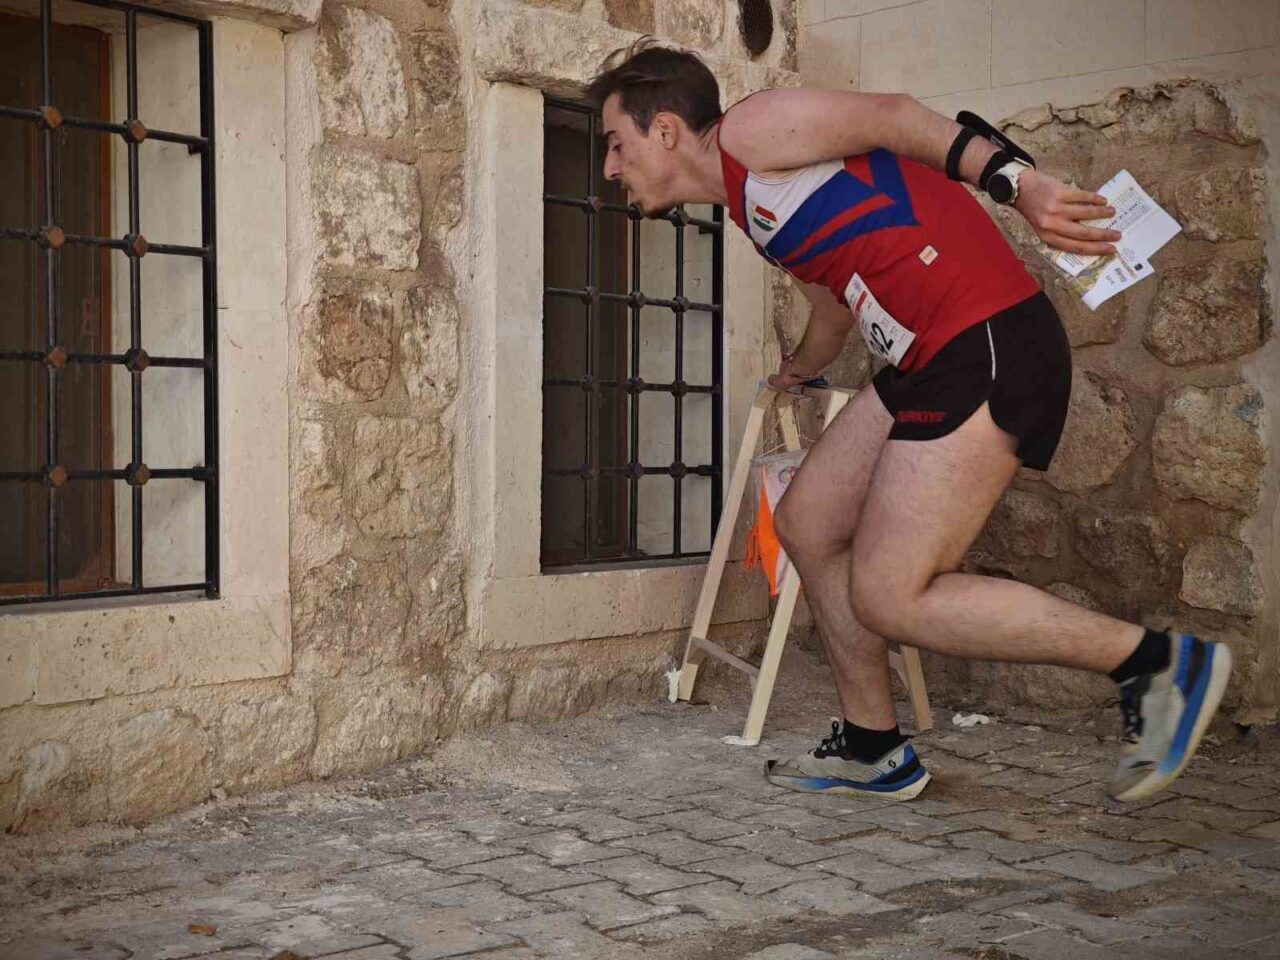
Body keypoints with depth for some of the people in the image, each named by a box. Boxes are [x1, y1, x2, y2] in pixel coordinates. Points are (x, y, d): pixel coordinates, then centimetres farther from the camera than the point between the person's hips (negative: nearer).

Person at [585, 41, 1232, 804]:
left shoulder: (748, 131, -2)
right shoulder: (751, 203, 25)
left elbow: (888, 115, -15)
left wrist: (1013, 181, -30)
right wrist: (799, 371, 60)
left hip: (988, 347, -10)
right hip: (930, 363, 10)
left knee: (889, 597, -10)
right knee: (808, 525, 14)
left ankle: (1158, 662, 0)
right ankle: (875, 749, 24)